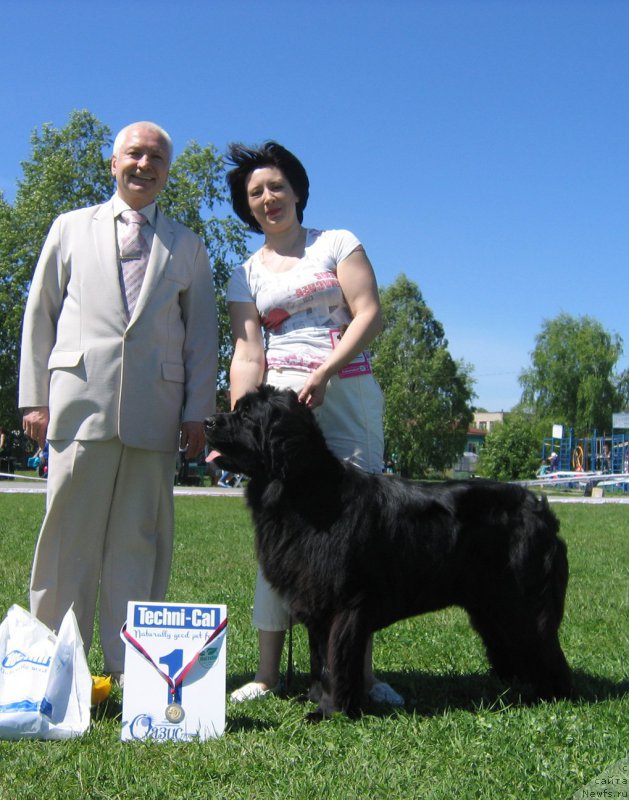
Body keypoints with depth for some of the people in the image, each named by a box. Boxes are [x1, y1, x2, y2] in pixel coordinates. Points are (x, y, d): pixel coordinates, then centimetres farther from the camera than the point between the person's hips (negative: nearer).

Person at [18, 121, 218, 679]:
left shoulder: (187, 247, 17)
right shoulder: (71, 229, 16)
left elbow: (202, 335, 13)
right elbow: (40, 315, 12)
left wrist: (198, 412, 3)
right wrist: (35, 397, 3)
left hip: (155, 411, 1)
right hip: (82, 402, 0)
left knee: (140, 539, 2)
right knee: (71, 534, 1)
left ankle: (129, 668, 10)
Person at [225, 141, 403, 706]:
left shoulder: (338, 244, 8)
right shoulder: (247, 274, 14)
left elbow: (369, 314, -3)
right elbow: (248, 352, 3)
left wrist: (322, 373, -15)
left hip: (349, 397, -1)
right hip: (280, 398, 1)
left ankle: (361, 670, 3)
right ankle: (268, 671, 4)